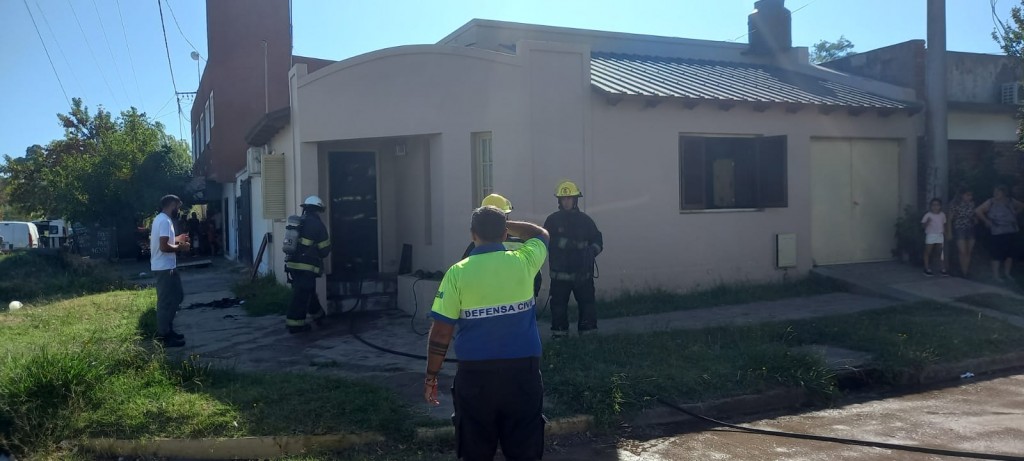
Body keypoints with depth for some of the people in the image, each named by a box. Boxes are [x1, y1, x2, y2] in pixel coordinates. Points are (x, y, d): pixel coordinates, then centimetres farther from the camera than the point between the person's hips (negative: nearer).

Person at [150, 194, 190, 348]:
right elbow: (164, 246, -25)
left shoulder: (161, 219, 14)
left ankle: (166, 330, 25)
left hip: (166, 266, 11)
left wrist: (176, 239, 19)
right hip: (165, 267, -11)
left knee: (176, 296, 17)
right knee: (166, 301, -4)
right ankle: (164, 336, 3)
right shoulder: (165, 221, -19)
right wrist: (180, 247, -11)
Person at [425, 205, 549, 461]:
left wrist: (431, 376, 4)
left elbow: (441, 332, -6)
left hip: (475, 372, -1)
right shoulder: (524, 261, -2)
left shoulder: (457, 272, -6)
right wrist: (504, 224, 23)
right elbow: (540, 234, 22)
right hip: (523, 368, 1)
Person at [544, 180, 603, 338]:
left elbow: (598, 241, 10)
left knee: (588, 304, 2)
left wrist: (590, 252, -12)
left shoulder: (585, 220, 7)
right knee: (558, 306, 4)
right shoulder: (553, 220, 2)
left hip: (583, 273, 1)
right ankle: (559, 335, 14)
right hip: (560, 274, -1)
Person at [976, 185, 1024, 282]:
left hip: (1011, 232, 5)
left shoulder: (1010, 201, 6)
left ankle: (1007, 273, 24)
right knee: (997, 254, -2)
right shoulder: (990, 202, -8)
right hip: (997, 233, -5)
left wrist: (1015, 214, 12)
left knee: (1010, 253, 10)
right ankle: (995, 275, 8)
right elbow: (978, 211, -17)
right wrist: (986, 221, -13)